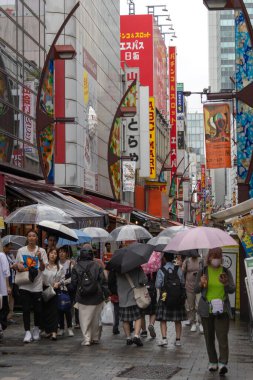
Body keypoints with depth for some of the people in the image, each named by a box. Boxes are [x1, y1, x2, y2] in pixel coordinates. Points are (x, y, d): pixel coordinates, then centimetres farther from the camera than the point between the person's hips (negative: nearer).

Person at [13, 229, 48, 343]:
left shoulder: (41, 251, 1)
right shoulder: (21, 251, 6)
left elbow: (43, 268, -2)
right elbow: (16, 265, 16)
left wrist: (40, 259, -20)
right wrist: (17, 266, -8)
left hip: (37, 285, -1)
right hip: (24, 285, 1)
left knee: (37, 310, 5)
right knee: (26, 309, -4)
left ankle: (36, 330, 25)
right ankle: (27, 332, -1)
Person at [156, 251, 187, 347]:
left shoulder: (161, 271, -8)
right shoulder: (179, 269, -2)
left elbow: (158, 285, -8)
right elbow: (183, 283, 2)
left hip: (165, 297, -2)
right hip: (178, 298, 2)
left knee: (163, 319, 4)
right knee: (178, 321, 11)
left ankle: (164, 338, -8)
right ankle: (178, 339, 12)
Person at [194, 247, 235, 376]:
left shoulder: (226, 272, 4)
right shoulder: (202, 272, 3)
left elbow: (232, 290, 0)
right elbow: (196, 290, 2)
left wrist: (225, 283, -20)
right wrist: (201, 284, -19)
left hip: (222, 309, -1)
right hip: (206, 310, 1)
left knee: (222, 336, -12)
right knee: (209, 337, 8)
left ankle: (223, 363, -17)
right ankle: (213, 362, 19)